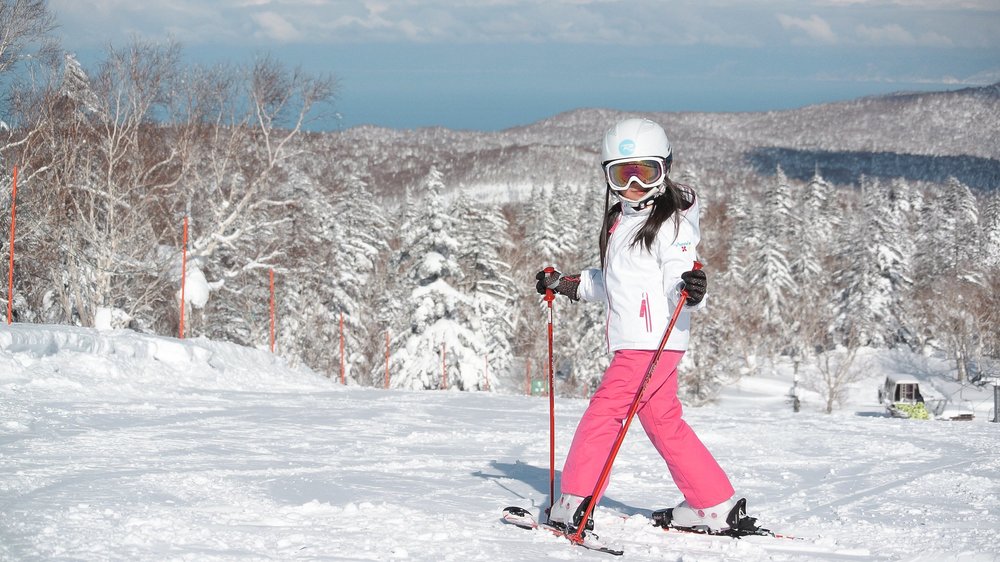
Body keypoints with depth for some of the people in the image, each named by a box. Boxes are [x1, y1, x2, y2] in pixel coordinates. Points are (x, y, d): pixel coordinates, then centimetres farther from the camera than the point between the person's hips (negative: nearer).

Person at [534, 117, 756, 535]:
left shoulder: (671, 223, -8)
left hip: (653, 342, -9)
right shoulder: (620, 221, 19)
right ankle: (715, 506, 17)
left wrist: (691, 290, -38)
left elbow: (677, 282, -17)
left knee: (604, 411, -10)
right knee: (663, 422, 12)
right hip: (633, 342, 9)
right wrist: (566, 284, 30)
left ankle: (575, 504, -9)